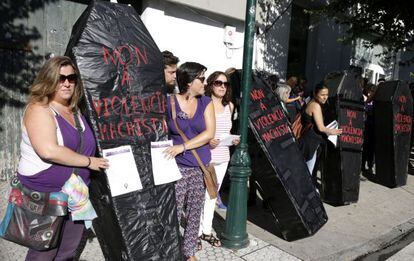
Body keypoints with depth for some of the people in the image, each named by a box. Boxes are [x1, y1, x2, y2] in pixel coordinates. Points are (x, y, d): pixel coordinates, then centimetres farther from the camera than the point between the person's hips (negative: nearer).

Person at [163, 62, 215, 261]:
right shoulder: (169, 102, -5)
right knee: (174, 213, 0)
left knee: (195, 212, 12)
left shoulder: (206, 102, 3)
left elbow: (210, 133, -7)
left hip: (201, 166, 3)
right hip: (177, 166, -3)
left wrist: (183, 146, -17)